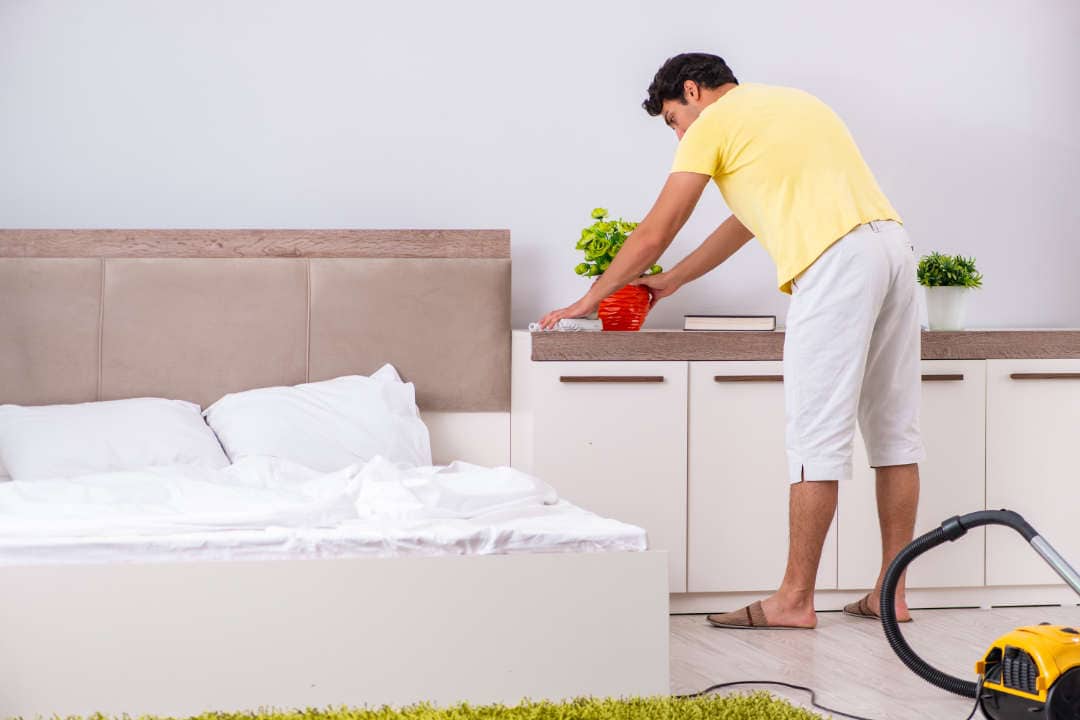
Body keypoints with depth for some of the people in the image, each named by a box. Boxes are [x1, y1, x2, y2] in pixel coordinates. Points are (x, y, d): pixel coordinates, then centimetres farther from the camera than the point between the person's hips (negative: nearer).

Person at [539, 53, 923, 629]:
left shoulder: (714, 122, 6)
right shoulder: (789, 104, 31)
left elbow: (654, 234, 8)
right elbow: (748, 220, 38)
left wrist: (590, 299, 20)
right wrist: (672, 281, 43)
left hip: (836, 261, -8)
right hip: (893, 242, 9)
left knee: (817, 436, -6)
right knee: (894, 429, 9)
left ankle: (795, 599, -2)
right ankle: (890, 593, 13)